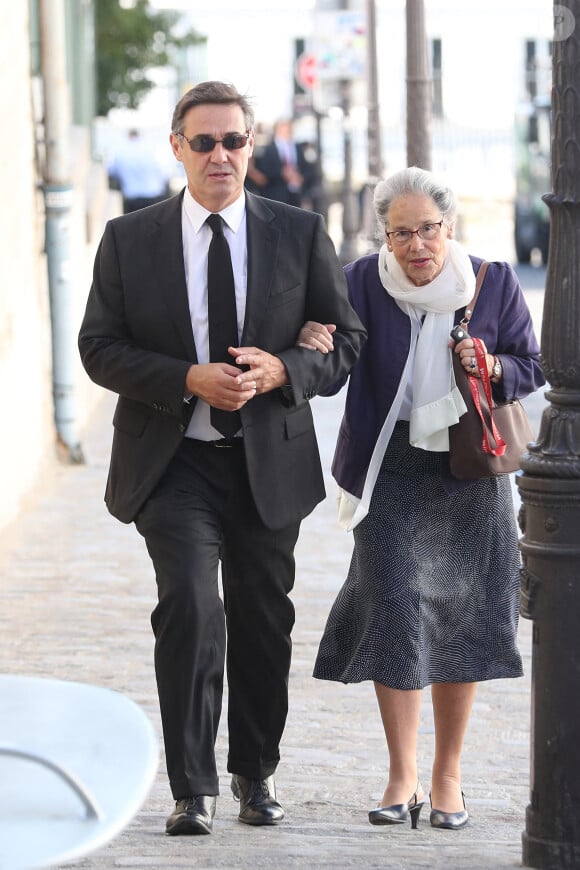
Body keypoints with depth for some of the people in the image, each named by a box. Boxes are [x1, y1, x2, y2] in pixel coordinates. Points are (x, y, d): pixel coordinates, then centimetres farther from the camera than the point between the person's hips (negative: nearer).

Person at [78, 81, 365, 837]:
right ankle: (194, 789, -12)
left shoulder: (301, 235, 2)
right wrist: (189, 380, -17)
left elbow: (345, 339, 5)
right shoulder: (130, 239, 0)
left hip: (270, 462, 2)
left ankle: (256, 774, 31)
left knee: (263, 619, 11)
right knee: (189, 607, -18)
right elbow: (100, 347, -3)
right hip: (173, 461, -2)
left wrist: (282, 370, -16)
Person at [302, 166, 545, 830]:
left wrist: (493, 369, -14)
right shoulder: (362, 283, -6)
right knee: (395, 614, -8)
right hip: (391, 469, -1)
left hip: (470, 475, 2)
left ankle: (447, 776, 19)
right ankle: (402, 778, 2)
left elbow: (531, 369, 7)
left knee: (460, 620, 7)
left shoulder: (494, 284, -2)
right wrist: (314, 349, -30)